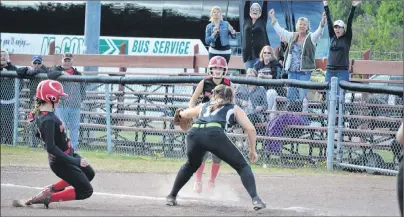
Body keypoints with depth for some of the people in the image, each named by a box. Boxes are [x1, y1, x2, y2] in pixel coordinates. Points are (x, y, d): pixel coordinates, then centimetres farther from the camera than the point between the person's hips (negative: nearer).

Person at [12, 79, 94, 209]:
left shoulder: (38, 114, -4)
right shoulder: (48, 120, -31)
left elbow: (39, 134, 13)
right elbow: (51, 148, -33)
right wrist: (75, 161, -32)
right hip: (61, 162, -9)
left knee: (89, 174, 27)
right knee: (86, 191, -1)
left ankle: (52, 189, 22)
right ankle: (47, 198, -4)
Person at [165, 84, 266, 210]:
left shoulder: (204, 106, 36)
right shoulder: (234, 109, 28)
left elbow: (183, 114, 51)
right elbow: (251, 129, 18)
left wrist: (180, 113, 75)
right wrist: (252, 151, 29)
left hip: (194, 133, 4)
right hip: (214, 134, -4)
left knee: (191, 165, 33)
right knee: (242, 166, 9)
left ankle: (171, 196, 35)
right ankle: (255, 199, -9)